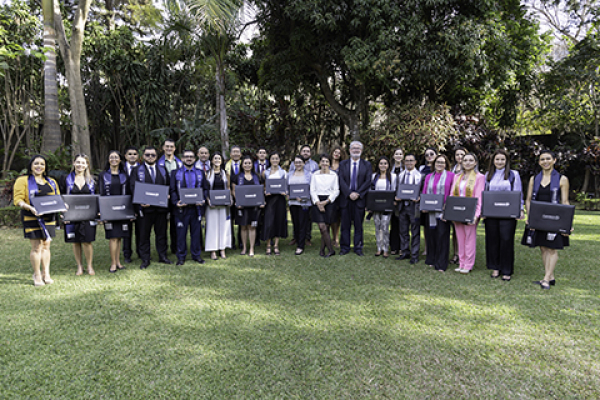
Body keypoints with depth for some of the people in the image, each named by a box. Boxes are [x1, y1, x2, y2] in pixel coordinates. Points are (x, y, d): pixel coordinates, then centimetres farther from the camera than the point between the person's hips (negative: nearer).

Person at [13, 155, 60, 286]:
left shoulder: (51, 182, 16)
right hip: (32, 218, -5)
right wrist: (30, 208, -23)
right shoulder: (23, 180, 0)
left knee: (46, 246, 8)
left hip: (49, 218, 5)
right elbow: (18, 199, -7)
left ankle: (46, 274, 15)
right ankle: (37, 276, 6)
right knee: (37, 247, -5)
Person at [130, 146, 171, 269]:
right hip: (145, 207, -2)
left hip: (161, 207, 2)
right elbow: (133, 187, -5)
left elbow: (168, 186, 14)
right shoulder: (137, 170, 5)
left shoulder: (163, 170, 13)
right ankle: (145, 260, 13)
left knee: (161, 232, 9)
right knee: (144, 234, 4)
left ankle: (162, 256, 20)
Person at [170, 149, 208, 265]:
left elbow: (205, 188, 9)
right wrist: (176, 202, -15)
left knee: (196, 232, 8)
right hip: (182, 208, -1)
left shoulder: (200, 173, 11)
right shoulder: (175, 173, 7)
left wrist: (202, 200, -9)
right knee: (181, 233, 3)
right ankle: (181, 257, 14)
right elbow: (172, 190, 2)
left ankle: (196, 255, 20)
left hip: (196, 207, 2)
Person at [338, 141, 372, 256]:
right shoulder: (343, 164, 8)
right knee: (345, 225, 5)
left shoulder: (367, 165, 7)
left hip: (360, 198, 0)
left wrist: (358, 193, -14)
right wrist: (349, 193, -14)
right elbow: (341, 181, -1)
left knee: (358, 225, 5)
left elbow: (368, 182, -2)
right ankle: (345, 247, 14)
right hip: (346, 198, 1)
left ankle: (358, 248, 14)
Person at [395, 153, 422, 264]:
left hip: (414, 206, -5)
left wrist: (418, 199, -21)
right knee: (403, 231, 11)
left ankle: (414, 255, 11)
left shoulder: (420, 175, -2)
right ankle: (405, 252, 24)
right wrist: (396, 197, -4)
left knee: (415, 232, 3)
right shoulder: (400, 175, 12)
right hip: (402, 205, 5)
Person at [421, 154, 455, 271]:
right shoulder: (428, 177, 14)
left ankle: (441, 264, 5)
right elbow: (424, 193, 13)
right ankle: (431, 260, 21)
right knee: (431, 235, 7)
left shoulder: (451, 176, 2)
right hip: (430, 211, 4)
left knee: (442, 235, -3)